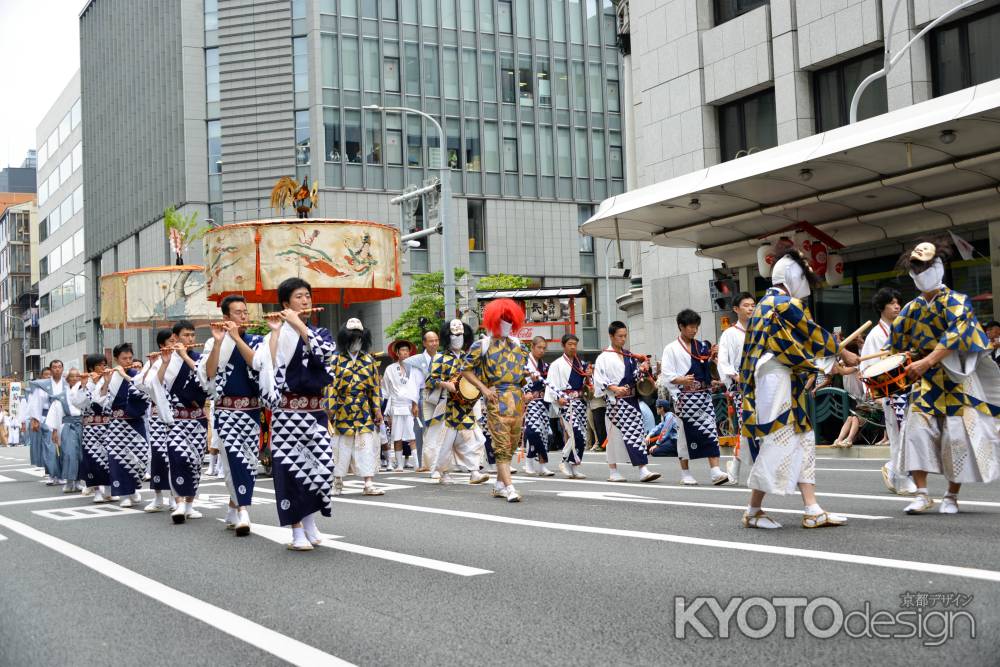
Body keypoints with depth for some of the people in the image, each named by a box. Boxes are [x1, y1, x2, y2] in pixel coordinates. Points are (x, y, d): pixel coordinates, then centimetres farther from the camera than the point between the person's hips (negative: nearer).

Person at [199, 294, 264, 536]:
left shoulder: (257, 341, 7)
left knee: (249, 460, 3)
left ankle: (233, 511, 17)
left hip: (252, 409, 2)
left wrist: (237, 337, -18)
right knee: (236, 457, -19)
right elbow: (208, 375, -11)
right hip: (226, 410, -2)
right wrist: (219, 342, -18)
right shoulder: (215, 343, 4)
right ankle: (243, 512, -19)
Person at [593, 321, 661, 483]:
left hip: (631, 399, 5)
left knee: (637, 432, -2)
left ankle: (643, 470, -5)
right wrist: (615, 388, -21)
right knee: (615, 435, -2)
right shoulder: (604, 358, -1)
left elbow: (634, 377, 18)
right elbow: (600, 379, -8)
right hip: (615, 401, -5)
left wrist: (641, 370, -3)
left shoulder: (630, 356, 16)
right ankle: (613, 471, 7)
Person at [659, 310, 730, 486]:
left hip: (704, 395, 4)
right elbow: (666, 376, -6)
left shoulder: (702, 346, 15)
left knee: (711, 431, -8)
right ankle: (685, 473, 14)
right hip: (685, 397, -4)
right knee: (685, 432, 3)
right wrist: (681, 380, -23)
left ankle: (715, 471, -13)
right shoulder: (671, 349, 1)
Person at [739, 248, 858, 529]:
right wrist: (843, 355, 10)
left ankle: (812, 510, 7)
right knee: (779, 443, -7)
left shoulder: (766, 304, 19)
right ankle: (754, 511, 0)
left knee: (803, 442, 8)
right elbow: (814, 335, -4)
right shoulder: (787, 304, -10)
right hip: (777, 382, -10)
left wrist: (826, 362, 18)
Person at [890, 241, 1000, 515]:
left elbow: (954, 337, -20)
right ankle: (921, 494, -5)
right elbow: (897, 343, 17)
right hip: (927, 381, 4)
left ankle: (951, 496, 6)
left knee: (957, 435, -7)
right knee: (917, 428, -9)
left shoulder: (956, 301, -5)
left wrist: (926, 362, -27)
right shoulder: (912, 307, 10)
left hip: (957, 378, -4)